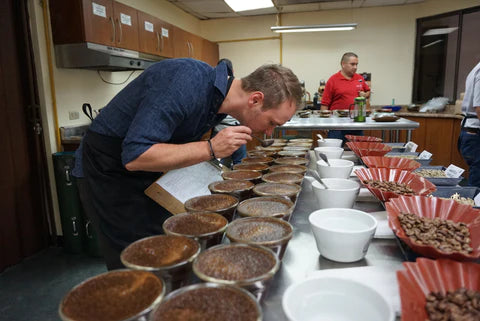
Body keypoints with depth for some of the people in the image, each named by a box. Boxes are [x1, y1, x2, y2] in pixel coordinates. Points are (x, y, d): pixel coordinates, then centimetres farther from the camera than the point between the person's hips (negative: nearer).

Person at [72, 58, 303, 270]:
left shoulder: (221, 97, -2)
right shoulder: (187, 82, -31)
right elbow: (134, 156, -33)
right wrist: (211, 149, -32)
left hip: (149, 178, 8)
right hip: (110, 174, -8)